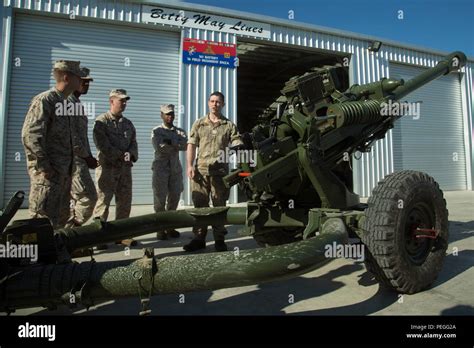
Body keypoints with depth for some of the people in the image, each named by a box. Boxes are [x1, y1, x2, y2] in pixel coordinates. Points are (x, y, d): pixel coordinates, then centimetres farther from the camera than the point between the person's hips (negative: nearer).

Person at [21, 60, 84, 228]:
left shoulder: (65, 103, 16)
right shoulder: (44, 100, -10)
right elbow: (30, 135, -18)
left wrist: (69, 167, 15)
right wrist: (44, 168, -18)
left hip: (64, 172, 9)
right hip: (48, 173, -9)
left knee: (60, 219, 14)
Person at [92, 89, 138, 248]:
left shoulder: (128, 123, 17)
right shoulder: (101, 121, -1)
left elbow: (133, 143, 11)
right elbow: (103, 145, -12)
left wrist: (130, 155, -10)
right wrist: (121, 155, -13)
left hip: (125, 168, 6)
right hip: (107, 167, -6)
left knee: (125, 202, 8)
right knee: (103, 201, -5)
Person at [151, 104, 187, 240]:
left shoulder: (180, 131, 13)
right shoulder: (156, 131, 5)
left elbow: (185, 145, -7)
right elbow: (159, 148, -13)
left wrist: (170, 142, -18)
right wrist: (176, 146, -8)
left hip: (176, 169, 4)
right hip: (161, 168, -3)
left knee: (174, 198, 6)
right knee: (160, 199, -2)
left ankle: (170, 226, 18)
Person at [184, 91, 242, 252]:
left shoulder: (229, 125, 9)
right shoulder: (199, 123, 12)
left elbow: (237, 145, 1)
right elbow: (191, 145, 7)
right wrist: (190, 165, -4)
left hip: (220, 170, -1)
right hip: (200, 169, 1)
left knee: (219, 205, 5)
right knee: (199, 204, 5)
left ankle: (219, 239, 16)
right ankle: (199, 238, 16)